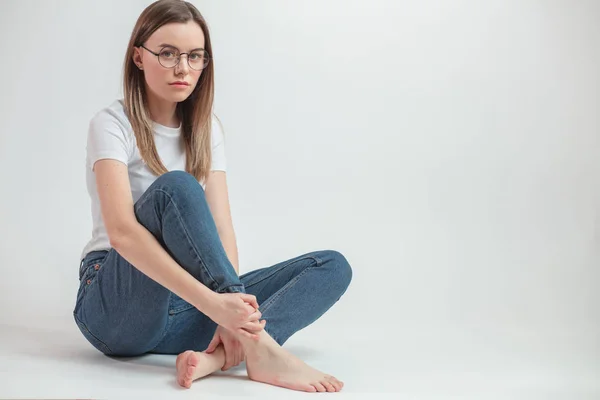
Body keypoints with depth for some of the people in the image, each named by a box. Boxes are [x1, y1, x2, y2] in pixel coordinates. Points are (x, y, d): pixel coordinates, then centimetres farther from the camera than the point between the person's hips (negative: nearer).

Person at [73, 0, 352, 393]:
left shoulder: (207, 128, 10)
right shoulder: (112, 124, -7)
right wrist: (212, 302, -37)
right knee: (176, 187, -31)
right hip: (117, 307, -5)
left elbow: (221, 228, -2)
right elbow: (121, 231, -24)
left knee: (332, 266, -11)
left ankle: (218, 355, -36)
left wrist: (232, 306, -22)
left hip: (182, 313, 6)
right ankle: (260, 346, -37)